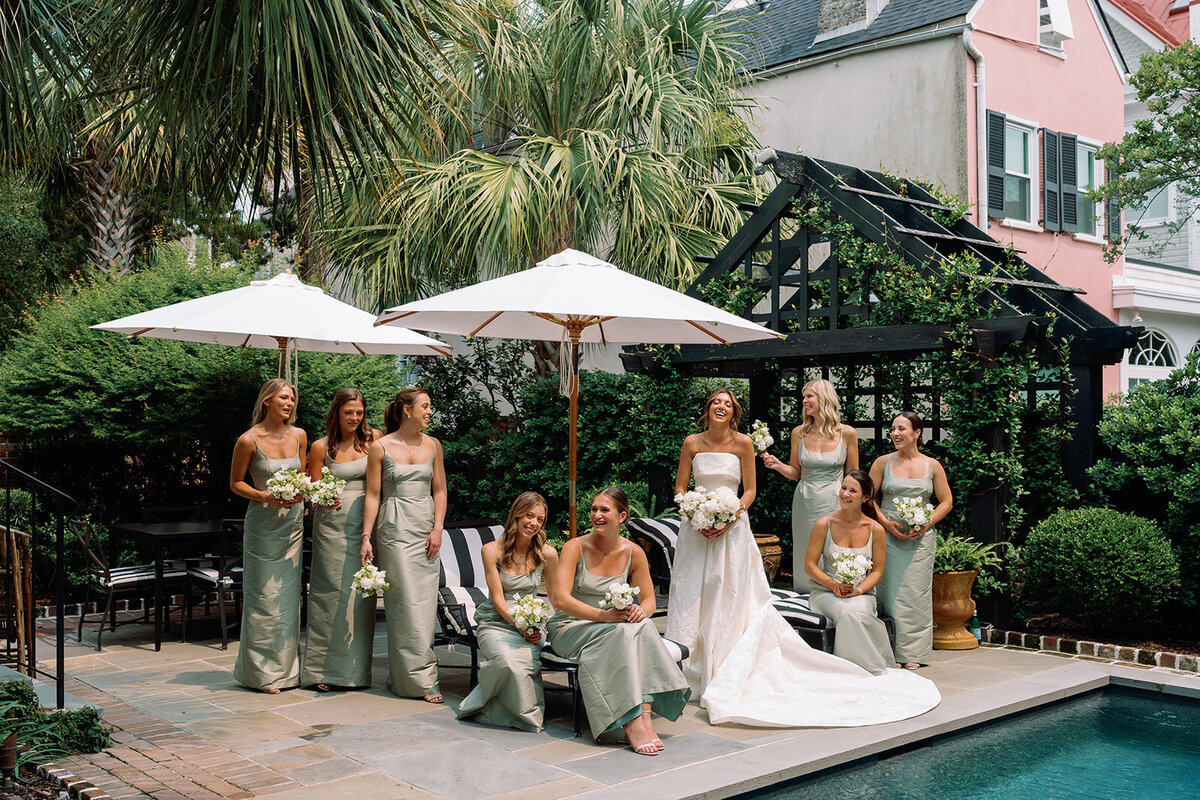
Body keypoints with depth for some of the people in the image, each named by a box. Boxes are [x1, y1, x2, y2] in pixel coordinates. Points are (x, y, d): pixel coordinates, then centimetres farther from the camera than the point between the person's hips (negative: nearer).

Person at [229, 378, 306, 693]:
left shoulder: (299, 436, 4)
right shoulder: (249, 440, -10)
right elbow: (235, 483, -2)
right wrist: (265, 497, -17)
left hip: (293, 523, 5)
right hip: (263, 523, -5)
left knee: (288, 595, 9)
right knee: (264, 597, -1)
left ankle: (285, 668, 19)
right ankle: (262, 673, 10)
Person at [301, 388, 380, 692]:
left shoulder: (372, 439, 6)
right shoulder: (321, 447, 1)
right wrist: (324, 501, -18)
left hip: (364, 524, 2)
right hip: (332, 525, -2)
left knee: (361, 594, 2)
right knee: (330, 592, -3)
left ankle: (356, 671, 11)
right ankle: (324, 670, 6)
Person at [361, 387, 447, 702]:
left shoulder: (432, 445, 10)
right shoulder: (380, 447, -2)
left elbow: (440, 491, 12)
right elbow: (373, 495, -1)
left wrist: (437, 529, 0)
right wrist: (366, 537, -5)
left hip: (426, 527, 5)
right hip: (394, 528, -4)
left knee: (424, 604, 2)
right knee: (407, 604, -8)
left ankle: (399, 674, 14)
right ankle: (421, 678, -4)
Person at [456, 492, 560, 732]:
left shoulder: (547, 554, 1)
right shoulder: (492, 550, -3)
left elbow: (554, 597, 11)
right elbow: (498, 599, -5)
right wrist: (521, 626, -17)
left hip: (531, 624, 1)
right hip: (495, 622, -1)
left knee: (526, 660, -33)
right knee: (507, 661, -33)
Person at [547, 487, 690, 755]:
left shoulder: (633, 553, 1)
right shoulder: (575, 547, -9)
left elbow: (648, 599, 6)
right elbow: (560, 599, -20)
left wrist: (641, 610, -19)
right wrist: (603, 615, -32)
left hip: (612, 628, 4)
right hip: (570, 628, -4)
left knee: (643, 628, -30)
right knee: (623, 633, -33)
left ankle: (644, 716, -38)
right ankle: (632, 723, -38)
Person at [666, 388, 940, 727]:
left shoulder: (742, 443, -1)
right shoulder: (692, 442, 2)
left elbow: (749, 491, 1)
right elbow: (680, 488, 5)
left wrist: (728, 518, -13)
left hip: (732, 528, -1)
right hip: (697, 528, 1)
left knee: (732, 598, -2)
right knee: (694, 598, 1)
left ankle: (729, 677, 4)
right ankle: (691, 670, 10)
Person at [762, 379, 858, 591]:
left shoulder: (847, 433, -2)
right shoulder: (799, 432, 3)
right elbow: (796, 472, 10)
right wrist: (777, 465, -9)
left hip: (834, 502, -2)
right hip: (805, 502, 2)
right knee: (806, 559, 6)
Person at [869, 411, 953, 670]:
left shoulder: (932, 466, 4)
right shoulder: (883, 462, 3)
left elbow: (946, 501, 8)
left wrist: (927, 523, -7)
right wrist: (886, 523, -9)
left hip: (921, 537, 0)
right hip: (888, 535, 0)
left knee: (916, 591, 0)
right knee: (890, 591, -1)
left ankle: (913, 653, 10)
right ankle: (892, 652, 6)